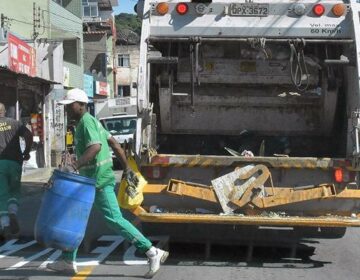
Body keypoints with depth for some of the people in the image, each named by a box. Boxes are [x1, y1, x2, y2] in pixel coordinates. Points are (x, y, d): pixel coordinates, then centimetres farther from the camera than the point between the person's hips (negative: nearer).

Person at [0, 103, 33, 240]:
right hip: (14, 161, 1)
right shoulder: (14, 123, 8)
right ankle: (13, 215, -9)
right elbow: (29, 135, -6)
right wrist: (26, 152, 5)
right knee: (14, 191, 17)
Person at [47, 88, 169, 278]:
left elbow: (95, 147, -31)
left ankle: (153, 253, -5)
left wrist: (74, 166, -39)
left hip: (99, 181, -10)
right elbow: (114, 143, 17)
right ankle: (67, 261, 20)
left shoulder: (86, 122, -14)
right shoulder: (89, 121, 15)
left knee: (114, 219, -9)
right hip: (91, 181, 10)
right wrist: (126, 168, 19)